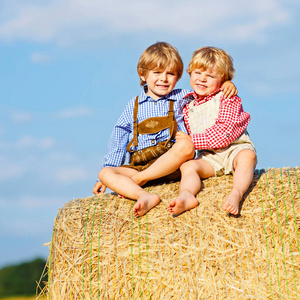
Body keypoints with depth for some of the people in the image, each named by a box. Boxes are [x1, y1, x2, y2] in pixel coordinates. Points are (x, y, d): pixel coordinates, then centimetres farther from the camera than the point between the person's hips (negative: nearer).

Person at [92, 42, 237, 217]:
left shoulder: (181, 98, 15)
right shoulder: (134, 106, 17)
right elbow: (118, 142, 18)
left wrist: (227, 85, -2)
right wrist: (104, 177, 14)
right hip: (138, 166, 2)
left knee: (186, 144, -33)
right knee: (106, 173, -22)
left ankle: (137, 180, -29)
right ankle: (145, 196, -46)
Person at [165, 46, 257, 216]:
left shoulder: (228, 98, -5)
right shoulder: (188, 106, 12)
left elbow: (224, 132, -17)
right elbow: (187, 136, 21)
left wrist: (192, 140, -17)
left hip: (234, 149, -4)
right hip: (209, 157, 4)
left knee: (247, 156, -35)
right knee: (188, 166, -23)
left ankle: (237, 194, -56)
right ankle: (186, 196, -51)